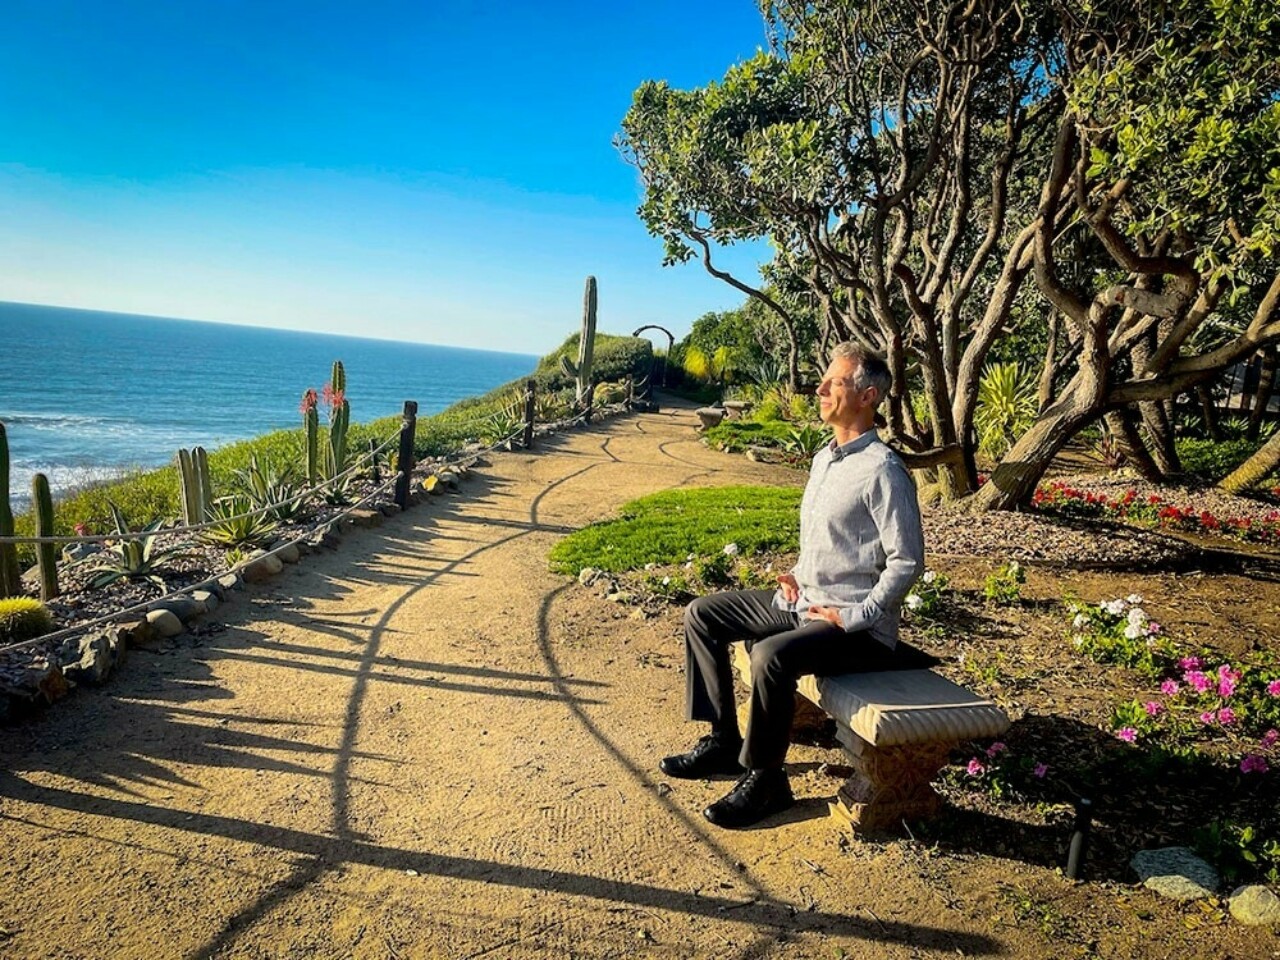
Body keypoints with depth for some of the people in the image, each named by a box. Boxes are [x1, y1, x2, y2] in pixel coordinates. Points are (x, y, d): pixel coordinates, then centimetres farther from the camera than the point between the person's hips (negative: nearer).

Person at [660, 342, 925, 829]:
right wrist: (797, 574, 6)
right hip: (803, 601, 9)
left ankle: (764, 779, -9)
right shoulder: (824, 458, 10)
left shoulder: (882, 471, -18)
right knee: (701, 615, 5)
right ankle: (723, 740, 12)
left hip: (855, 625, -9)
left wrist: (853, 617, -19)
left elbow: (907, 563, -18)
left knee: (771, 655, -34)